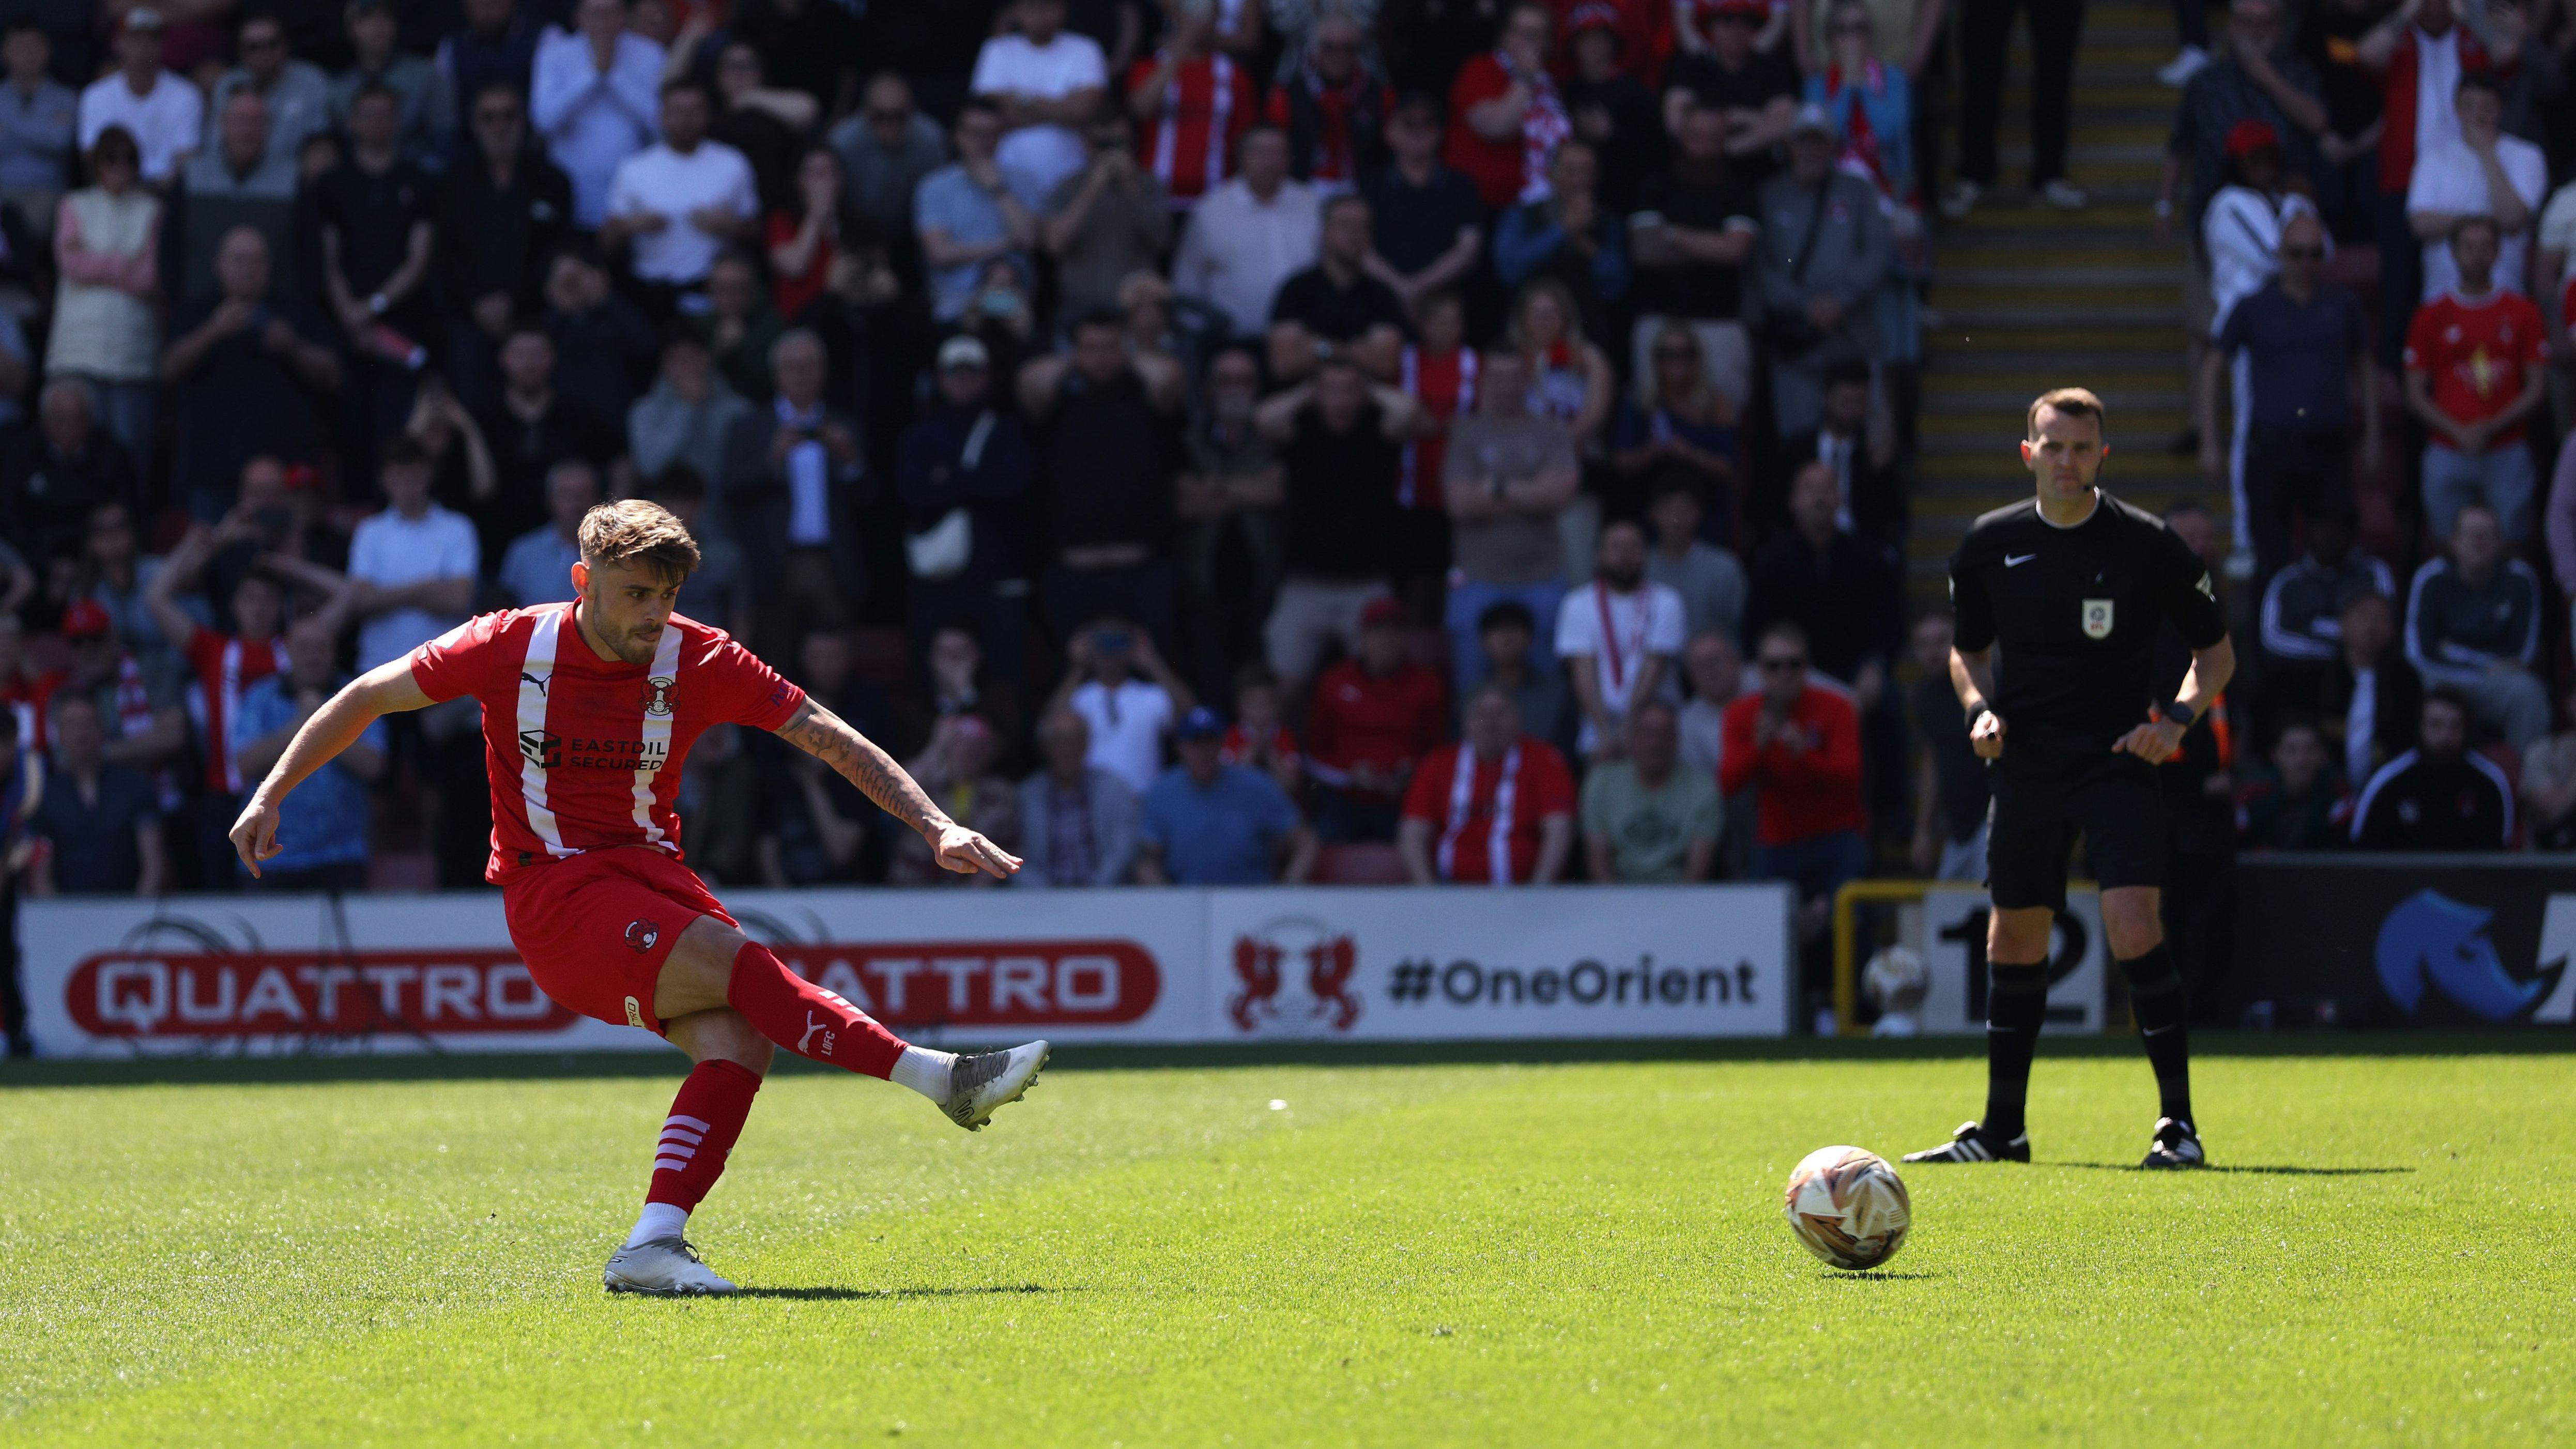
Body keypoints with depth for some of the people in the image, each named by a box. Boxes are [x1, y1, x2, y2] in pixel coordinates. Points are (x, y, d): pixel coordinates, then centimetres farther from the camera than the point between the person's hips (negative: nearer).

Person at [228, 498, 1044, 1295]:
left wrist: (936, 826, -8)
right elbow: (368, 697, 4)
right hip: (553, 894, -4)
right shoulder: (511, 648, -8)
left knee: (739, 1038, -24)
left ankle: (653, 1247, -28)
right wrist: (270, 796, 0)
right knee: (739, 966, -27)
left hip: (651, 876, 4)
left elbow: (833, 741, 1)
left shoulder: (696, 661, -3)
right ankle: (940, 1079, -21)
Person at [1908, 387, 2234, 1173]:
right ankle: (2002, 1130, 23)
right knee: (2013, 944, 10)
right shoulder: (1990, 544, 4)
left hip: (2118, 762, -4)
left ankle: (2178, 1122, -13)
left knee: (2135, 930, -18)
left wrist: (2178, 716, -13)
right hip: (2025, 768, 4)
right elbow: (1967, 646, 18)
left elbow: (2216, 649, 4)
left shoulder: (2149, 544, -5)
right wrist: (1980, 708, -1)